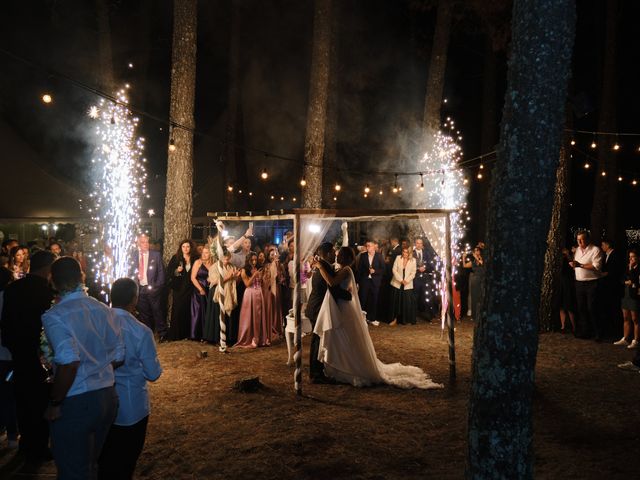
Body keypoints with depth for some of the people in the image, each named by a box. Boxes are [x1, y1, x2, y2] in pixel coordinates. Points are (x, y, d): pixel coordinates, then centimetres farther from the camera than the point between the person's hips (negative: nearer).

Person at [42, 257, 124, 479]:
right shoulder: (105, 310, 2)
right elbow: (119, 357, 5)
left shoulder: (55, 316, -16)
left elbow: (70, 362, -28)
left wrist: (54, 404, -17)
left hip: (76, 402, -6)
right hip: (108, 395, 6)